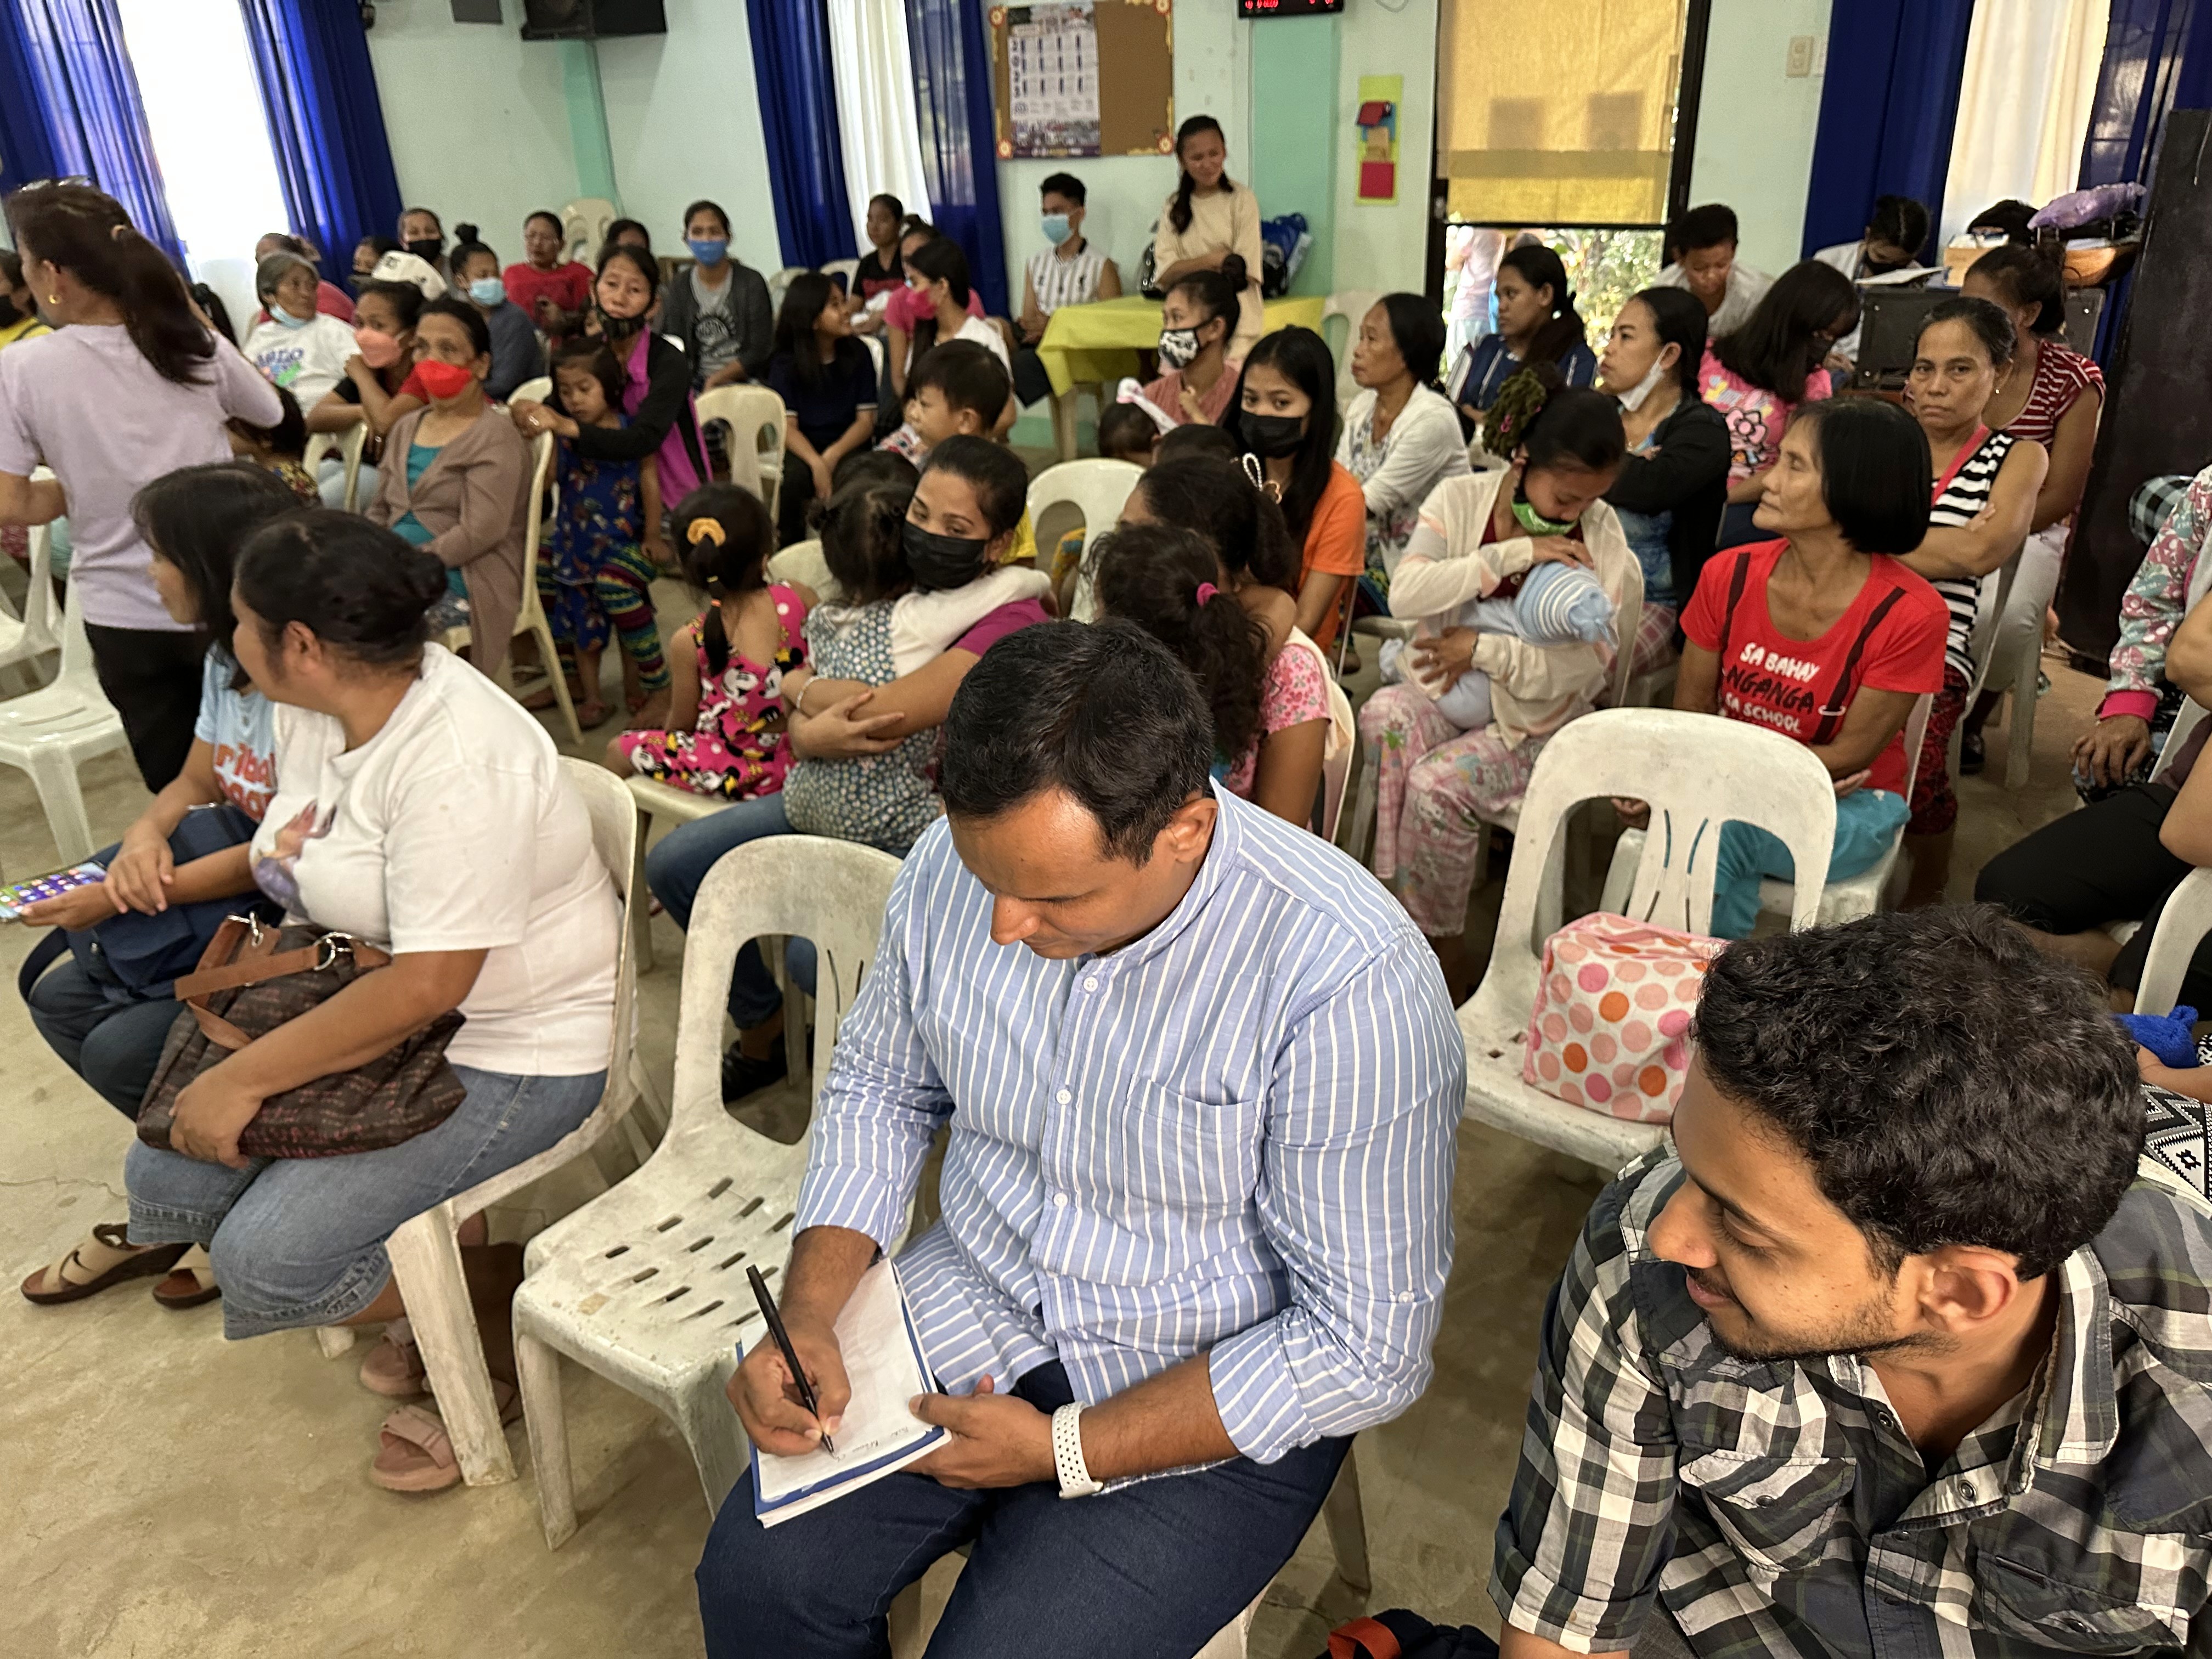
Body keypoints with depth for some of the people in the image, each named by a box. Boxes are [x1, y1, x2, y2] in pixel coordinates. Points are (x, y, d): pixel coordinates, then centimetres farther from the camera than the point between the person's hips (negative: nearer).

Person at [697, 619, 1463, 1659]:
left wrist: (1065, 1452, -19)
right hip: (978, 1302, 5)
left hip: (1216, 1399, -4)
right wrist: (808, 1314, -8)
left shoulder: (1349, 987, -30)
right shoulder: (953, 869, -13)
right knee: (759, 1574, -7)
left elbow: (1368, 1348, -22)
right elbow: (879, 1085, 6)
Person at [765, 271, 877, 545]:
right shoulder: (785, 363, -2)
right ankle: (790, 547, -9)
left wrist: (832, 456, -21)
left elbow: (866, 420, -2)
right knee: (794, 477, -34)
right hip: (803, 448, 0)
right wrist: (816, 463, -31)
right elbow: (787, 426, -10)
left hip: (847, 447, 1)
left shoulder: (858, 354, 1)